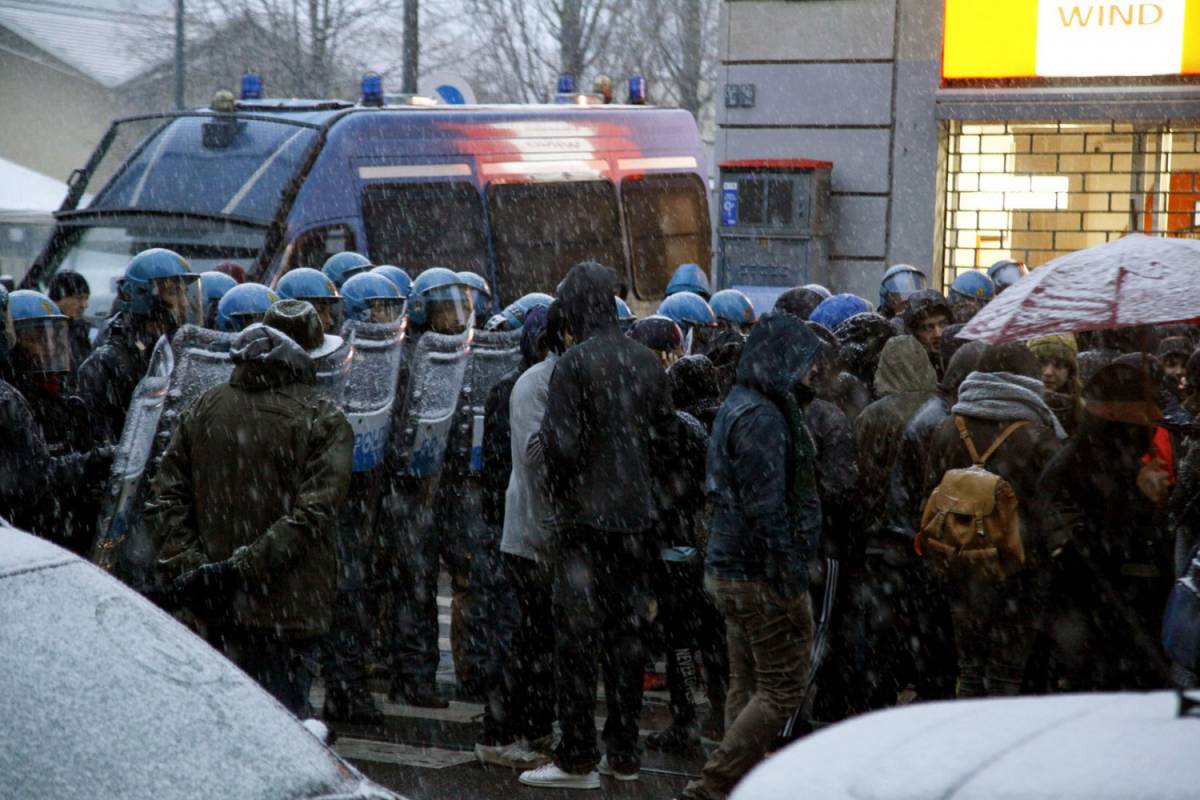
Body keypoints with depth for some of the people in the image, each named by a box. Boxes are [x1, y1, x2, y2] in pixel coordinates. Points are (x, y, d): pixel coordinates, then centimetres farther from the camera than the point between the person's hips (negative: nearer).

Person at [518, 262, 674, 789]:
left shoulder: (575, 364, -13)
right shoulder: (647, 364, 7)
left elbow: (560, 444, -17)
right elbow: (666, 434, 10)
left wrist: (558, 492, 0)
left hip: (585, 514, -6)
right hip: (635, 514, 6)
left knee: (577, 633, -3)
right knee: (626, 631, 11)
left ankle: (577, 758, -2)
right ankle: (623, 754, 15)